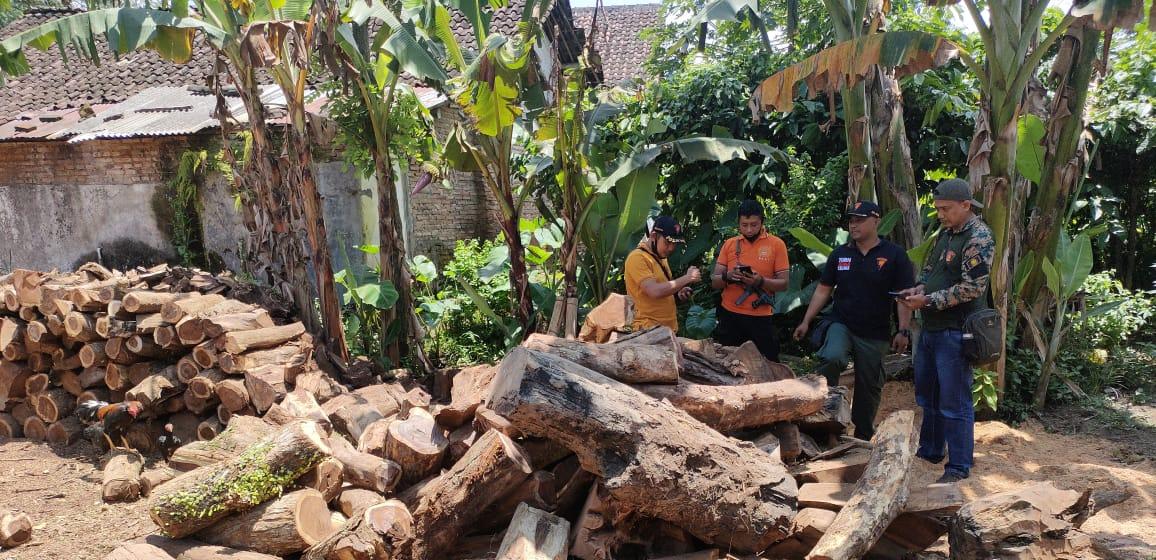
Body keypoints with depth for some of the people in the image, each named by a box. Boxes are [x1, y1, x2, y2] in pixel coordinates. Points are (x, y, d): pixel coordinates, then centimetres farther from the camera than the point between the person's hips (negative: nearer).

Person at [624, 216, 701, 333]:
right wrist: (686, 278, -17)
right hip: (649, 330, -8)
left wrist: (677, 292, 4)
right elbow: (654, 291, -25)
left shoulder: (661, 257, 13)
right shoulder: (637, 258, -14)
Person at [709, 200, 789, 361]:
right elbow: (714, 282, 4)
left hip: (761, 317, -2)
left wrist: (761, 281, -21)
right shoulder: (729, 244, 5)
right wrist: (727, 276, -17)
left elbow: (783, 284, -3)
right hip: (729, 315, 2)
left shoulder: (776, 244, -1)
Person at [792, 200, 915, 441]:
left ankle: (863, 438, 22)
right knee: (831, 358, -29)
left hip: (874, 334, -1)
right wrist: (806, 322, 6)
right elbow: (823, 290, 10)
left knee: (869, 387, 7)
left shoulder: (894, 255, -3)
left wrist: (904, 331, -13)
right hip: (841, 324, 1)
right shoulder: (840, 254, 6)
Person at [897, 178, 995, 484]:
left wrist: (927, 301, -19)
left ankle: (959, 467, 11)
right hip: (931, 327, 9)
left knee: (954, 402, -1)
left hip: (955, 332, -9)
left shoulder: (979, 238, -15)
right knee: (927, 394, 19)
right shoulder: (946, 232, 12)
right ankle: (929, 451, 35)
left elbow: (972, 287, -21)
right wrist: (919, 288, 3)